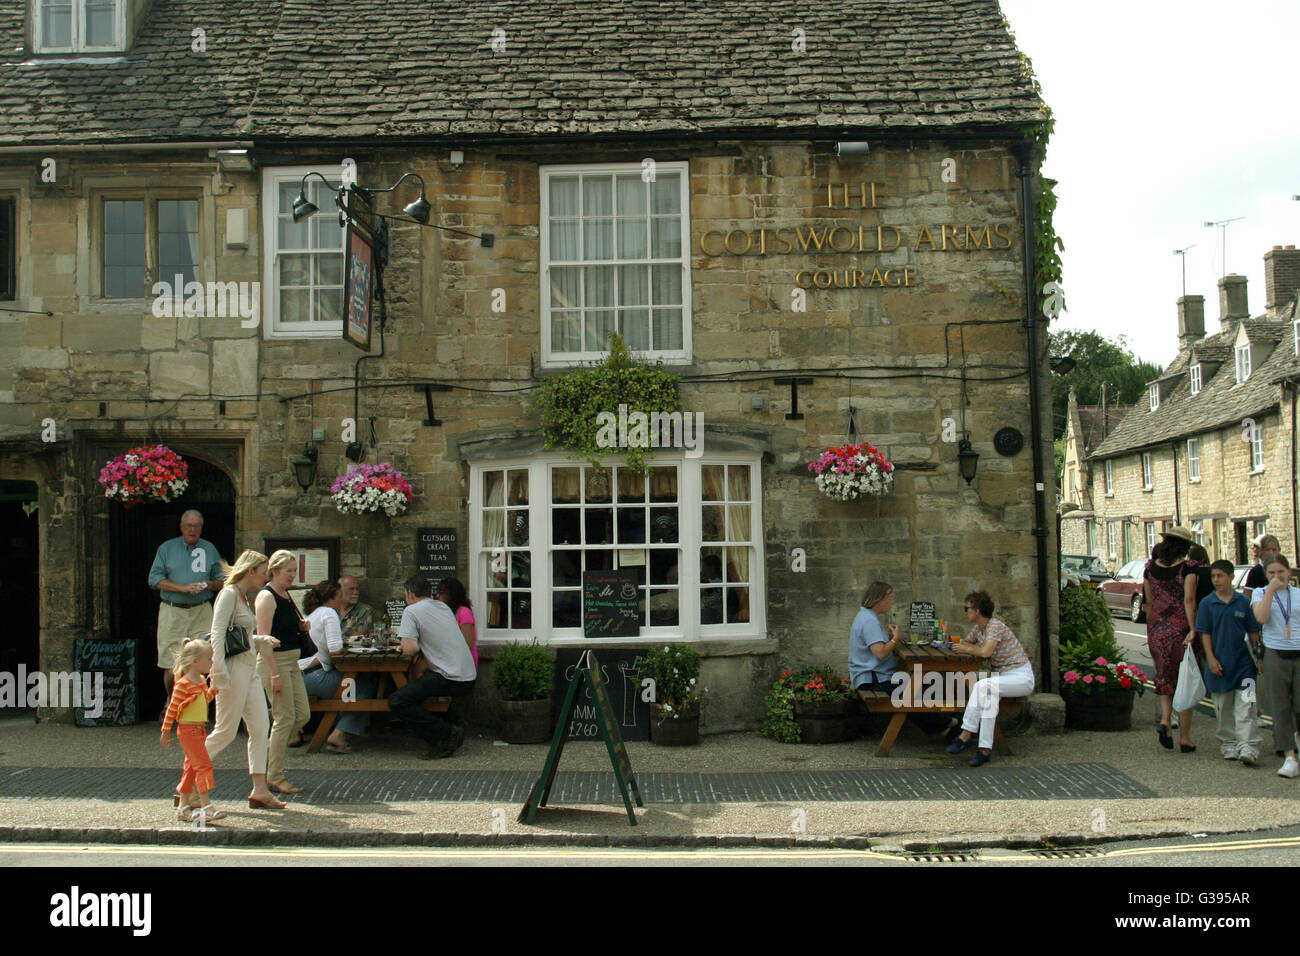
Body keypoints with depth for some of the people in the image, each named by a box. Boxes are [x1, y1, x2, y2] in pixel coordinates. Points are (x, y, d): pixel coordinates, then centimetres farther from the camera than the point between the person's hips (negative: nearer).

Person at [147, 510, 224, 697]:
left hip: (201, 612, 1)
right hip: (172, 612, -1)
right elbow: (155, 579, 0)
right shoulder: (167, 548, 9)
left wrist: (209, 585, -7)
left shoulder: (209, 549, 14)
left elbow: (221, 581, 16)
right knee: (172, 667, -2)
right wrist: (184, 588, -11)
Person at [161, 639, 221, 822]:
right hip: (188, 730, -9)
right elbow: (172, 708, -13)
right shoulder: (183, 684, -16)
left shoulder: (202, 681, 12)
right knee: (204, 765, -13)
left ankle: (184, 807, 23)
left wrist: (215, 687, 15)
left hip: (199, 729, 9)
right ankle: (206, 807, -14)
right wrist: (165, 732, -11)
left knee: (191, 767, 14)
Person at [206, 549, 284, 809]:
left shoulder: (243, 596, 17)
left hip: (249, 668, 9)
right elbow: (217, 635, -18)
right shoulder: (229, 594, -10)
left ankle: (259, 791, 6)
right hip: (234, 668, -9)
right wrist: (219, 674, -23)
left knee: (260, 728, 4)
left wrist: (264, 641, 9)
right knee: (225, 732, -3)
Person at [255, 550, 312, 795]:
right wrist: (275, 674, -22)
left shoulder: (286, 595, 16)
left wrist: (302, 626, 6)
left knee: (303, 715, 7)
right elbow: (263, 637, -18)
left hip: (292, 661, 9)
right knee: (285, 718, -6)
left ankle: (268, 756, 21)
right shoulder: (266, 597, -12)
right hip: (274, 661, -9)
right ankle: (274, 776, 4)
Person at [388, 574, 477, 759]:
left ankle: (446, 734, -11)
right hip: (469, 677, 9)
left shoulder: (411, 611, -4)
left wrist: (418, 649, 6)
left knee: (397, 702, -10)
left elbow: (409, 650, -14)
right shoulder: (443, 606, 18)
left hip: (451, 679, -9)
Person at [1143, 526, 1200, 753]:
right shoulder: (1187, 567, -8)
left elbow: (1148, 602, 9)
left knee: (1164, 677, 17)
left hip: (1157, 629, 3)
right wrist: (1193, 630, -21)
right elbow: (1189, 600, -18)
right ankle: (1185, 738, 9)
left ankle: (1164, 719, -7)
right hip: (1181, 628, -3)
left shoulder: (1151, 567, 4)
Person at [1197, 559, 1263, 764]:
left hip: (1243, 663, -1)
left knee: (1246, 706, -8)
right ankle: (1228, 744, 21)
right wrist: (1211, 658, -8)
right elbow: (1205, 634, 0)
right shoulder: (1207, 604, 0)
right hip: (1219, 664, 1)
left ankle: (1248, 747, -10)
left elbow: (1254, 632, 7)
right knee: (1223, 708, 9)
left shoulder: (1243, 602, 1)